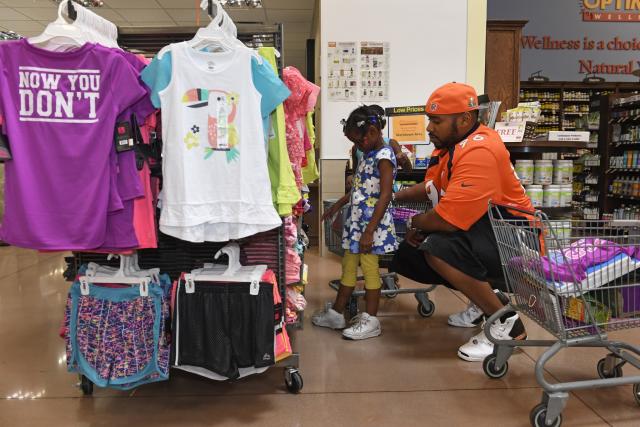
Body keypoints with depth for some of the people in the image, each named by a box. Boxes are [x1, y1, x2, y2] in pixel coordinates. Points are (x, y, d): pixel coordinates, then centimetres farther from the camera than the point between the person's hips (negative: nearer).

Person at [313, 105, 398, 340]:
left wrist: (369, 231, -24)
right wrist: (338, 205, 29)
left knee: (370, 269, 0)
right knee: (348, 266, 15)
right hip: (356, 220, 9)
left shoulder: (383, 157, -15)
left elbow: (385, 196, -21)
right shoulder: (369, 155, 13)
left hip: (372, 224, -9)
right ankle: (336, 313, 26)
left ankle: (371, 320, 12)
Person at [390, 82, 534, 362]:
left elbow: (446, 220, -31)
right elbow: (431, 187, 13)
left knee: (439, 248, -35)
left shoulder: (479, 152, -26)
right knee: (407, 255, 6)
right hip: (480, 231, 10)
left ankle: (507, 324, -14)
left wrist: (415, 222, -10)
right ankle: (484, 298, 17)